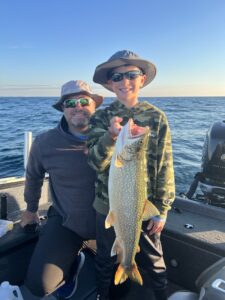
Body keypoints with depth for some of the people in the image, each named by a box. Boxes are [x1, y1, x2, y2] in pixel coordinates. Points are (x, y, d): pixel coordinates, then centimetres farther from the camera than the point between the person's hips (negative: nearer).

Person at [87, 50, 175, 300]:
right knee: (105, 259, 22)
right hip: (108, 204, 1)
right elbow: (96, 163, -15)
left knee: (154, 258, 21)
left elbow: (165, 166, -6)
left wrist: (162, 210, -5)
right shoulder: (101, 117, -7)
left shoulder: (156, 117, -9)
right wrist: (111, 135, -33)